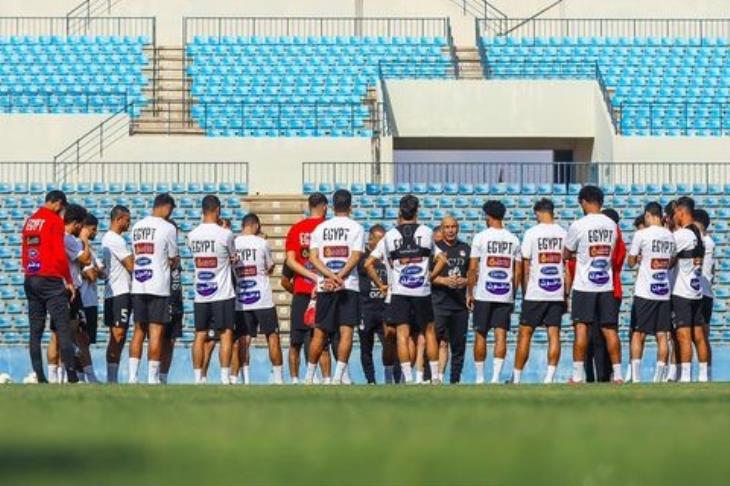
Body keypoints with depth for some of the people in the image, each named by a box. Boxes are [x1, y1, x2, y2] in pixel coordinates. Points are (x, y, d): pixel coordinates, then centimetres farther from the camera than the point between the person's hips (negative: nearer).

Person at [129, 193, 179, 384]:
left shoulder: (137, 226, 11)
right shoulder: (167, 227, -8)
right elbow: (174, 260, -2)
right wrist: (174, 261, 21)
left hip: (137, 286, 6)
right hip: (158, 287, -6)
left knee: (139, 330, 11)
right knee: (156, 331, -3)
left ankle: (133, 376, 7)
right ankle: (152, 378, -5)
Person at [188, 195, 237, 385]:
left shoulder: (192, 235, 1)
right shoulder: (225, 234, -12)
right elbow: (233, 258, 4)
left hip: (200, 296, 4)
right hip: (222, 294, -4)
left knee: (200, 335, 8)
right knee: (226, 334, 0)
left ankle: (198, 378, 7)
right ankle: (225, 377, -5)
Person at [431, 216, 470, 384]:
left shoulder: (466, 249, 14)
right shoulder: (435, 247, 3)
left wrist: (465, 281, -5)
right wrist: (445, 280, -16)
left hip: (461, 302, 4)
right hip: (440, 302, -4)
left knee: (459, 344, 7)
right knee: (442, 342, -15)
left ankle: (455, 380, 13)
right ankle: (439, 377, -20)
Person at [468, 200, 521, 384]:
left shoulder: (481, 237, -3)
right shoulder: (513, 239, 6)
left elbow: (472, 268, -4)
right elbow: (518, 272, 6)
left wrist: (470, 293, 4)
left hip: (483, 294, -2)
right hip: (506, 295, 2)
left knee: (480, 335, 7)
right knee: (501, 335, 0)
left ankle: (480, 377, 10)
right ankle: (496, 376, -9)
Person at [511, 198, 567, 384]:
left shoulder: (532, 233, -4)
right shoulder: (564, 234, 3)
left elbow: (525, 267, -1)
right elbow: (568, 267, 6)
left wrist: (524, 292, 8)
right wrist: (566, 295, 12)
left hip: (535, 293, -2)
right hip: (557, 293, 2)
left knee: (525, 334, 4)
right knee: (554, 334, 2)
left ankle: (516, 378, 7)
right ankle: (550, 377, -5)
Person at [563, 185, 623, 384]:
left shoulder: (579, 225, -10)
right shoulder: (611, 225, 4)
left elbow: (567, 254, 2)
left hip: (584, 285, -4)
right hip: (607, 284, 4)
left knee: (581, 328, -1)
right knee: (609, 330, 5)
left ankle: (578, 375, -3)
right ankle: (617, 374, 4)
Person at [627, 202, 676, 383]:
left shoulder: (641, 234, -8)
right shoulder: (670, 236, 7)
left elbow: (631, 262, 0)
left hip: (645, 293, -4)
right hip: (664, 292, 4)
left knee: (638, 334, 2)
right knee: (662, 335, 4)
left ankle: (635, 378, -4)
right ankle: (659, 377, 3)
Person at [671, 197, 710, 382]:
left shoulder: (681, 235, -13)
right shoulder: (699, 234, 11)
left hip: (682, 293, -8)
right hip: (698, 292, 8)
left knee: (684, 336, -10)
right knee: (699, 336, 9)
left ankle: (685, 377, -14)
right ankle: (703, 376, 10)